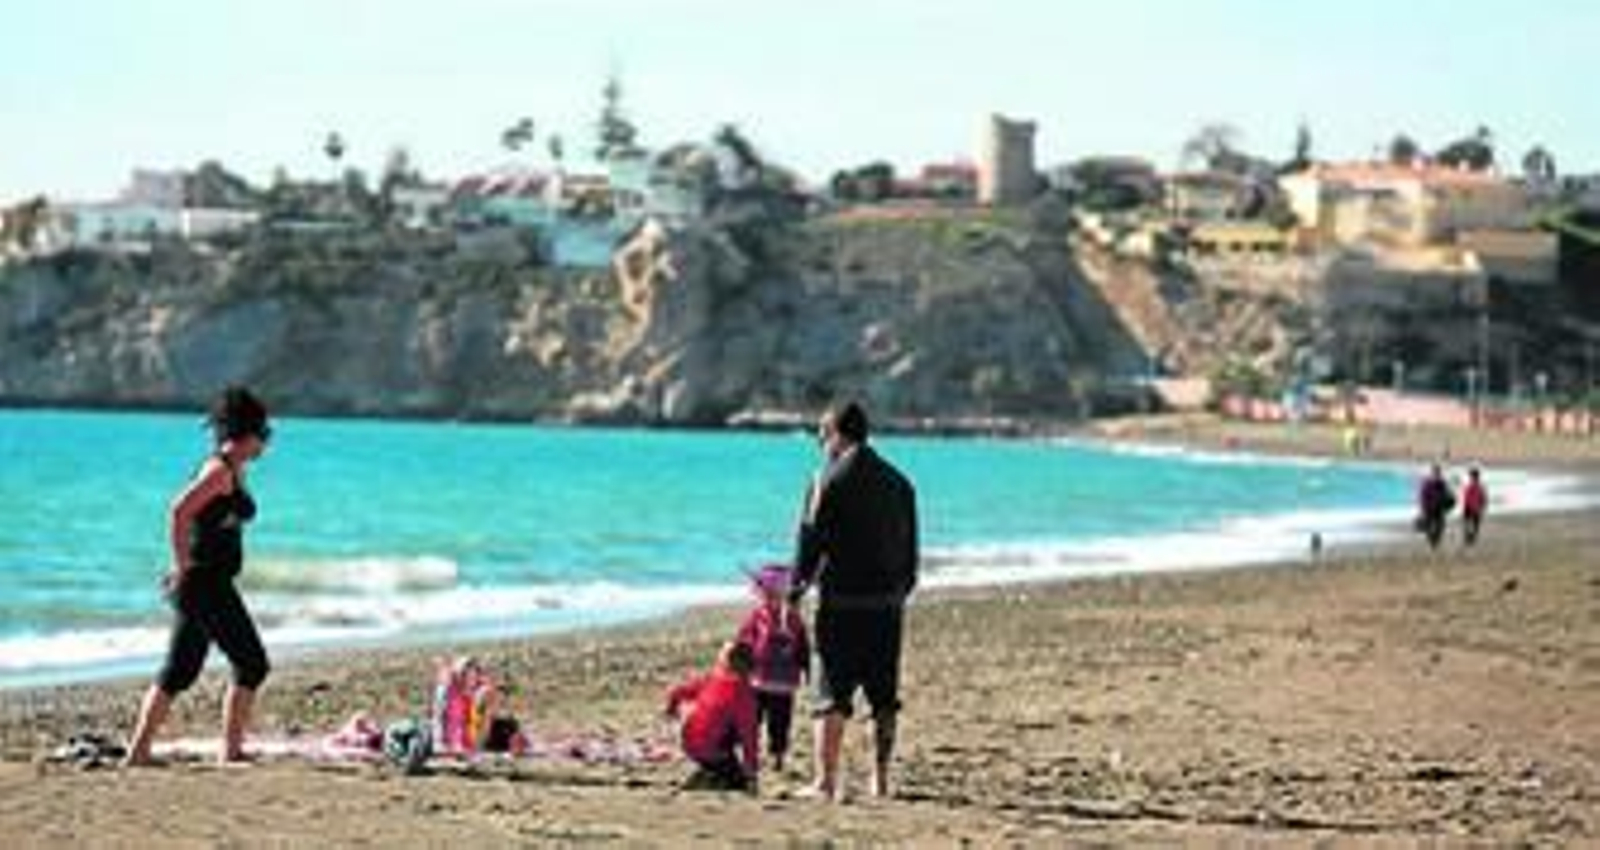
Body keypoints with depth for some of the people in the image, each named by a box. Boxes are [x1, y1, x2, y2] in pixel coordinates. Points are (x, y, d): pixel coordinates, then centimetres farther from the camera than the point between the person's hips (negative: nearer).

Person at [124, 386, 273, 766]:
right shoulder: (220, 470, -14)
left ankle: (138, 751, 10)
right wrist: (183, 567, -20)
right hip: (206, 583, -9)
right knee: (251, 665, -3)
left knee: (179, 671, 10)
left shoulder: (232, 471, 15)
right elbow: (179, 512, -25)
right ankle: (230, 750, -2)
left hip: (212, 586, 9)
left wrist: (184, 568, 21)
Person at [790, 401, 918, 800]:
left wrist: (793, 597, -4)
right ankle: (880, 779, 13)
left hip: (842, 603, -5)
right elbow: (910, 552, 15)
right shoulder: (898, 483, 11)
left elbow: (809, 543, -9)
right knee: (884, 698, 11)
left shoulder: (830, 481, -7)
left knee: (832, 696, -2)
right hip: (888, 604, 5)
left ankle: (826, 781, -6)